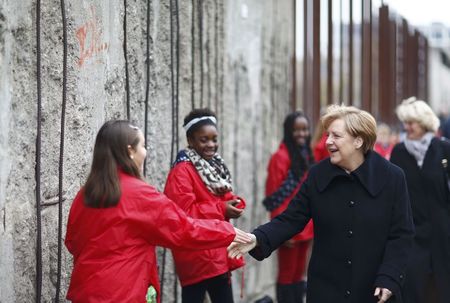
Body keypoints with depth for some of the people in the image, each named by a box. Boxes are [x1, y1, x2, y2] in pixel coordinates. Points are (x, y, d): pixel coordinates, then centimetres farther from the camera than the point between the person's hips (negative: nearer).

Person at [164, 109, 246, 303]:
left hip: (217, 251, 9)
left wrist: (234, 203, -4)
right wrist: (221, 209, -21)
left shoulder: (215, 165, 13)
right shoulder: (182, 171, -15)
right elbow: (184, 211, -23)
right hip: (197, 255, -9)